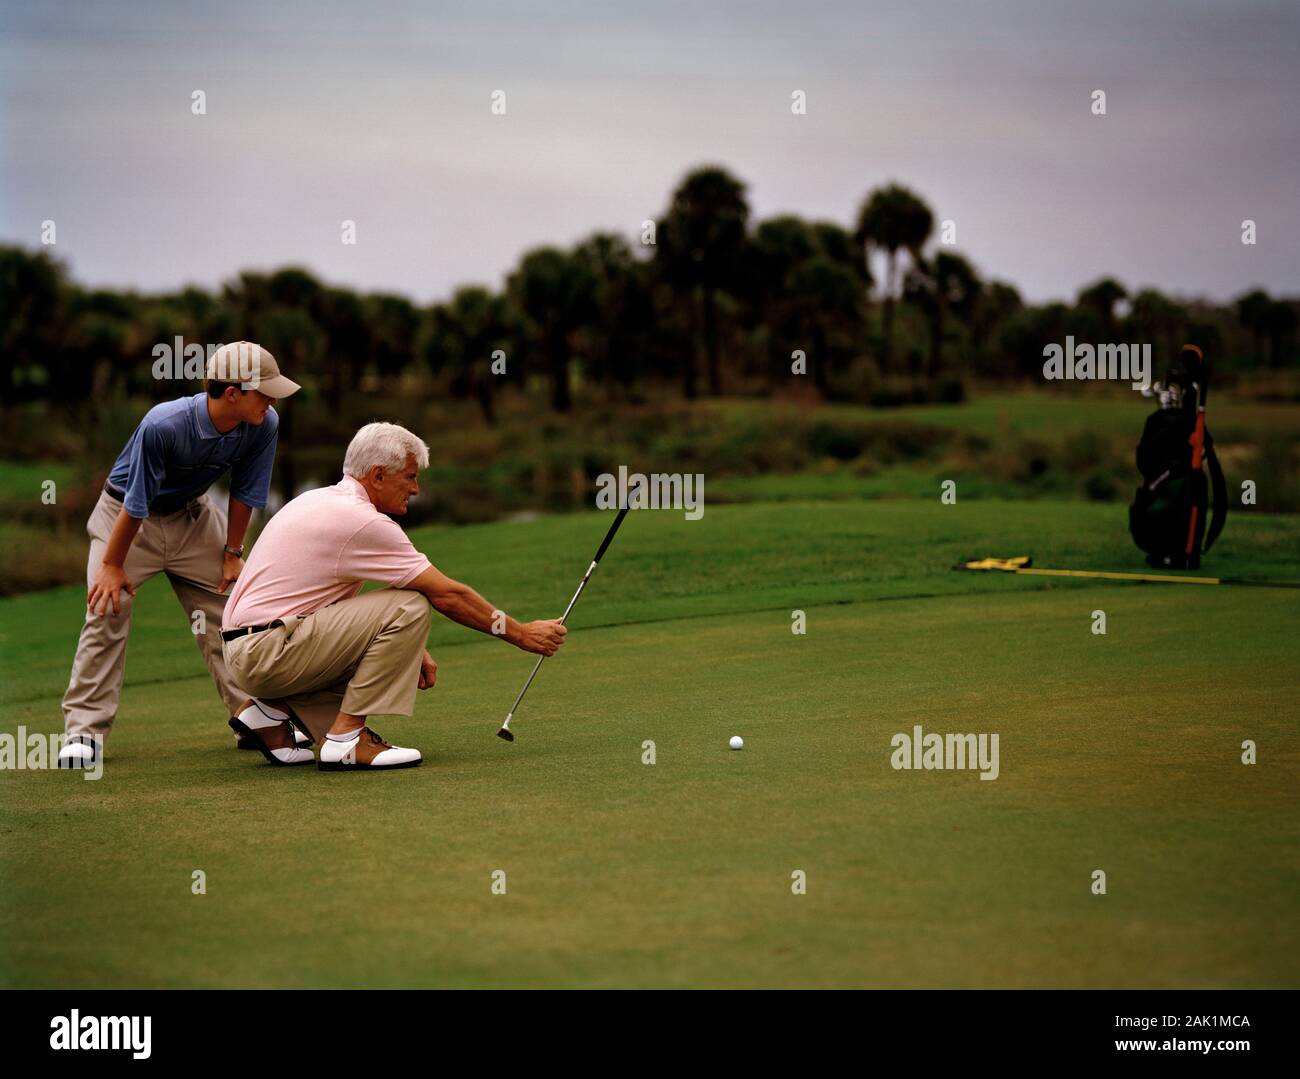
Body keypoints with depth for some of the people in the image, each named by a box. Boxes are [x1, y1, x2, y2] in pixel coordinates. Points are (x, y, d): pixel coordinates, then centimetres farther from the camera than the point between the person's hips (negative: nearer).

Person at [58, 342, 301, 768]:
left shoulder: (263, 426, -20)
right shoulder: (163, 425, -35)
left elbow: (244, 492, -5)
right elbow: (136, 504, -25)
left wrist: (232, 553, 1)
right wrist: (113, 564, -16)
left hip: (192, 517, 5)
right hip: (124, 516, -5)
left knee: (225, 614, 2)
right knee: (106, 615, -13)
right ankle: (84, 730, -8)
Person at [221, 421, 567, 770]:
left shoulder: (322, 501, 16)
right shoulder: (361, 520, -14)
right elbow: (447, 594, -12)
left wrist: (408, 646, 17)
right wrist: (521, 633, -3)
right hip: (269, 651, -10)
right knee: (411, 606, -18)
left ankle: (273, 708, 14)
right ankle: (345, 738, -17)